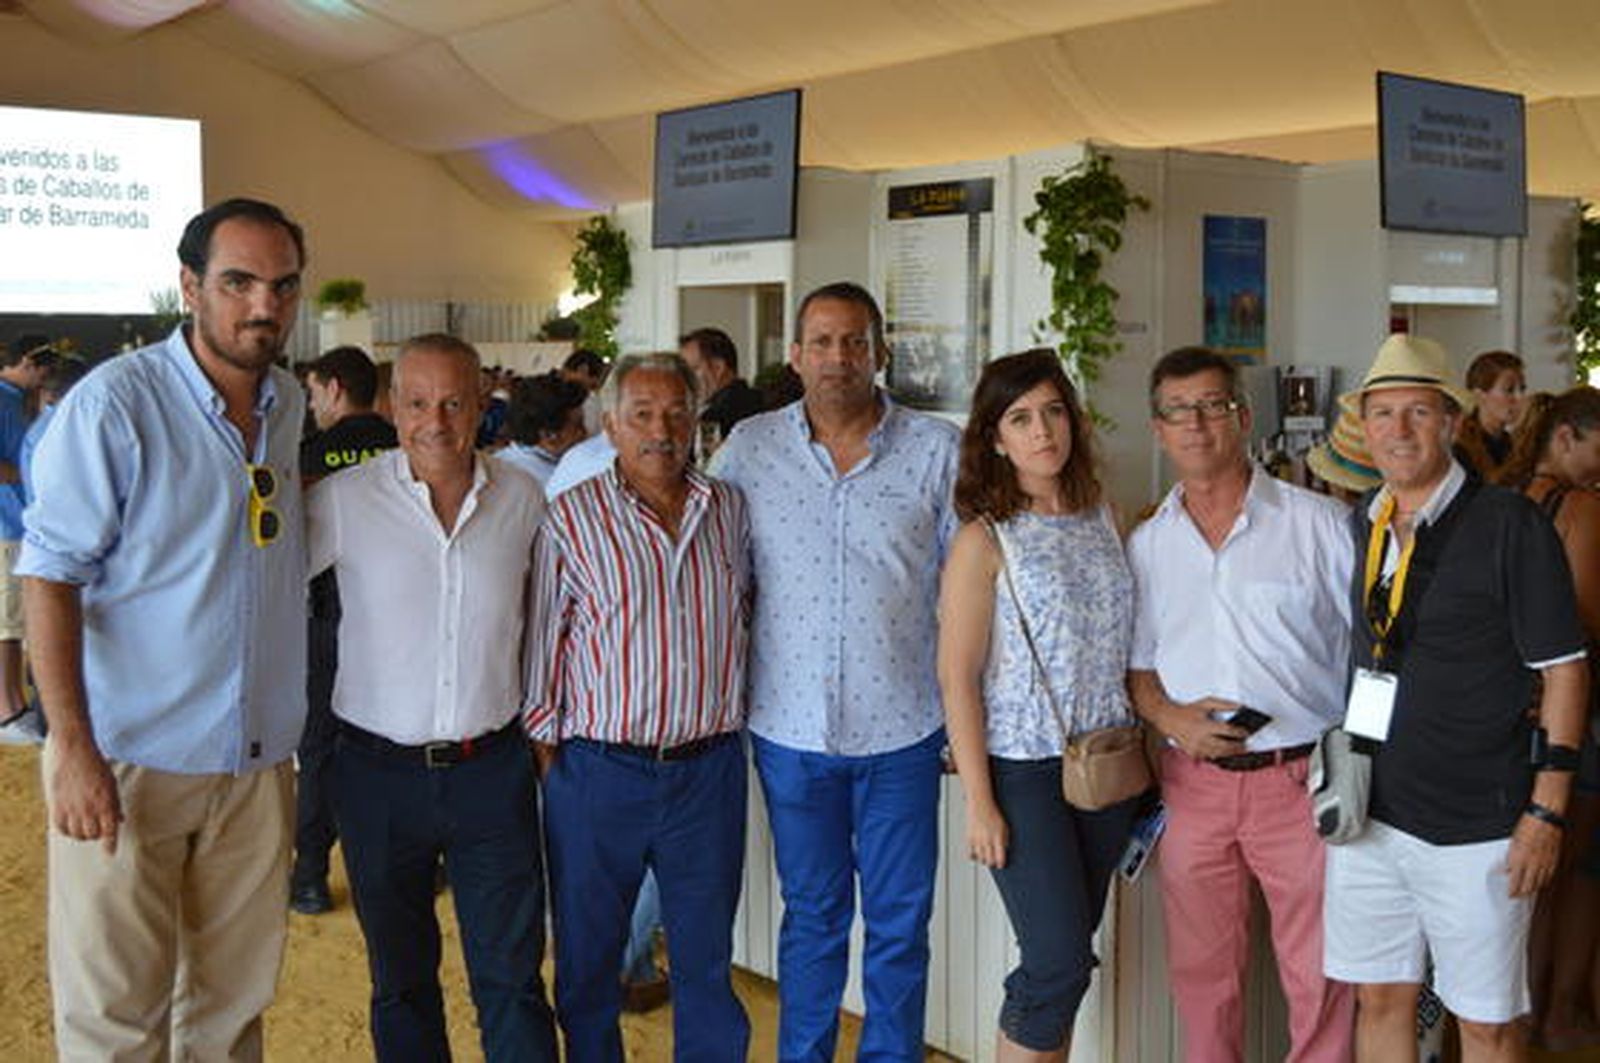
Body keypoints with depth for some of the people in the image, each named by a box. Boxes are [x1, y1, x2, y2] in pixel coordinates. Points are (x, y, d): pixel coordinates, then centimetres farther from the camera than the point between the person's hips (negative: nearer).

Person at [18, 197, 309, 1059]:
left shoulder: (288, 404, 7)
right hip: (129, 761, -5)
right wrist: (72, 747, -19)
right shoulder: (113, 402, -12)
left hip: (257, 762, 6)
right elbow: (50, 576, -14)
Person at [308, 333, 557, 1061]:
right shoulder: (344, 498, -9)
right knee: (401, 981, 16)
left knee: (512, 980, 6)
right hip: (380, 773, -1)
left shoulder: (522, 497, 0)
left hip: (492, 770, 1)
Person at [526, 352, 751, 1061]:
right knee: (588, 958, 12)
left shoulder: (728, 509, 5)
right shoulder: (573, 517, -4)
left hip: (710, 768, 3)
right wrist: (543, 748, -1)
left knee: (707, 959, 13)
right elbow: (542, 642, -1)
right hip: (598, 769, -2)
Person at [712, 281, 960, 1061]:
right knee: (811, 916, 16)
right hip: (790, 729, 1)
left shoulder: (938, 450, -3)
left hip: (902, 731, -1)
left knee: (899, 923, 10)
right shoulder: (748, 448, 0)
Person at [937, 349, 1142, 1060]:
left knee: (1067, 956, 12)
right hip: (1023, 768, -5)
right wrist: (980, 803, -14)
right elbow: (957, 679, -10)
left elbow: (1123, 646, 14)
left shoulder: (1104, 519, 7)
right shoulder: (983, 540, -9)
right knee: (1059, 961, -6)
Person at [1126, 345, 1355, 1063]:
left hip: (1303, 780, -3)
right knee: (1200, 973, 12)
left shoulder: (1318, 524, -1)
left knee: (1318, 975, 1)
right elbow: (1134, 665, 14)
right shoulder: (1147, 545, 9)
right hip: (1194, 784, 3)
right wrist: (1170, 717, -6)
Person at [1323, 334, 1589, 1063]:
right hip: (1368, 813, 5)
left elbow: (1563, 669, -7)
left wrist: (1547, 810, -10)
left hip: (1475, 826, -5)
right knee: (1380, 1001, 13)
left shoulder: (1509, 525, -9)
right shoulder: (1357, 528, 7)